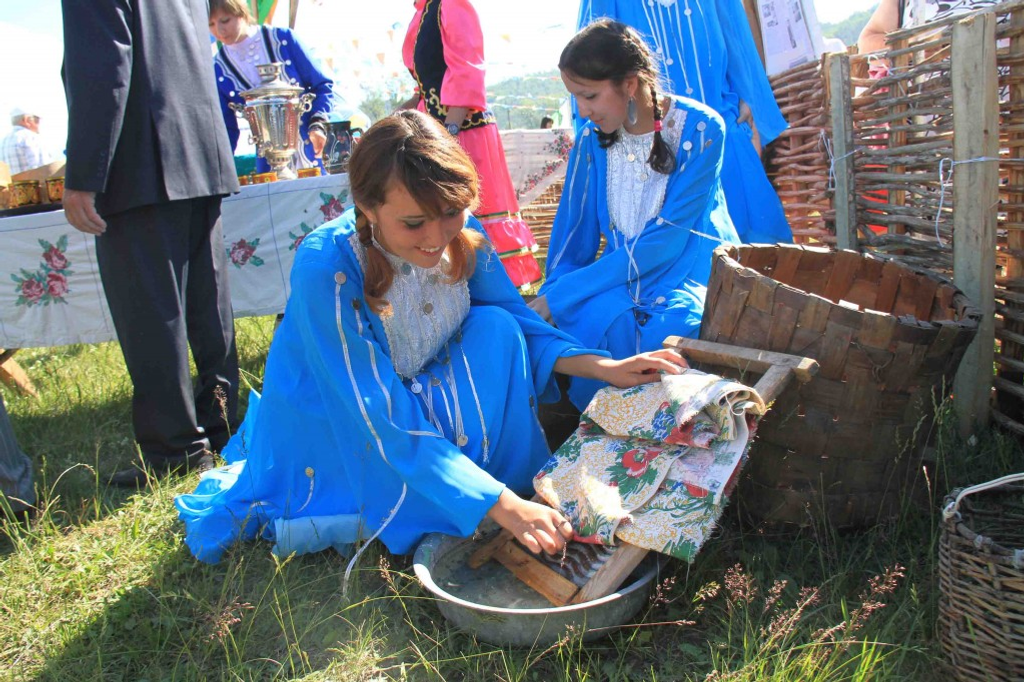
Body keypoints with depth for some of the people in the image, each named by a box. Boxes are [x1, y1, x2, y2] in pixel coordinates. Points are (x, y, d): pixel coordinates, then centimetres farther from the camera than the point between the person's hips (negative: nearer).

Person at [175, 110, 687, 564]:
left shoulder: (463, 235, -19)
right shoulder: (324, 270, -34)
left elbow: (519, 323, -6)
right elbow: (385, 423, -34)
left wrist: (605, 368, -23)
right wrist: (501, 506, -40)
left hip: (427, 391, 5)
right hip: (330, 413, -4)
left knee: (494, 328, -21)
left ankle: (520, 486, -6)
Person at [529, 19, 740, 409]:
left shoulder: (701, 129, -14)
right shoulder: (592, 137, 1)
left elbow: (665, 241, -19)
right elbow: (574, 235, 8)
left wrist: (558, 296, -21)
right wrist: (548, 297, -9)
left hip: (691, 271, -3)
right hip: (620, 275, 3)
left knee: (668, 328, -35)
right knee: (593, 316, -31)